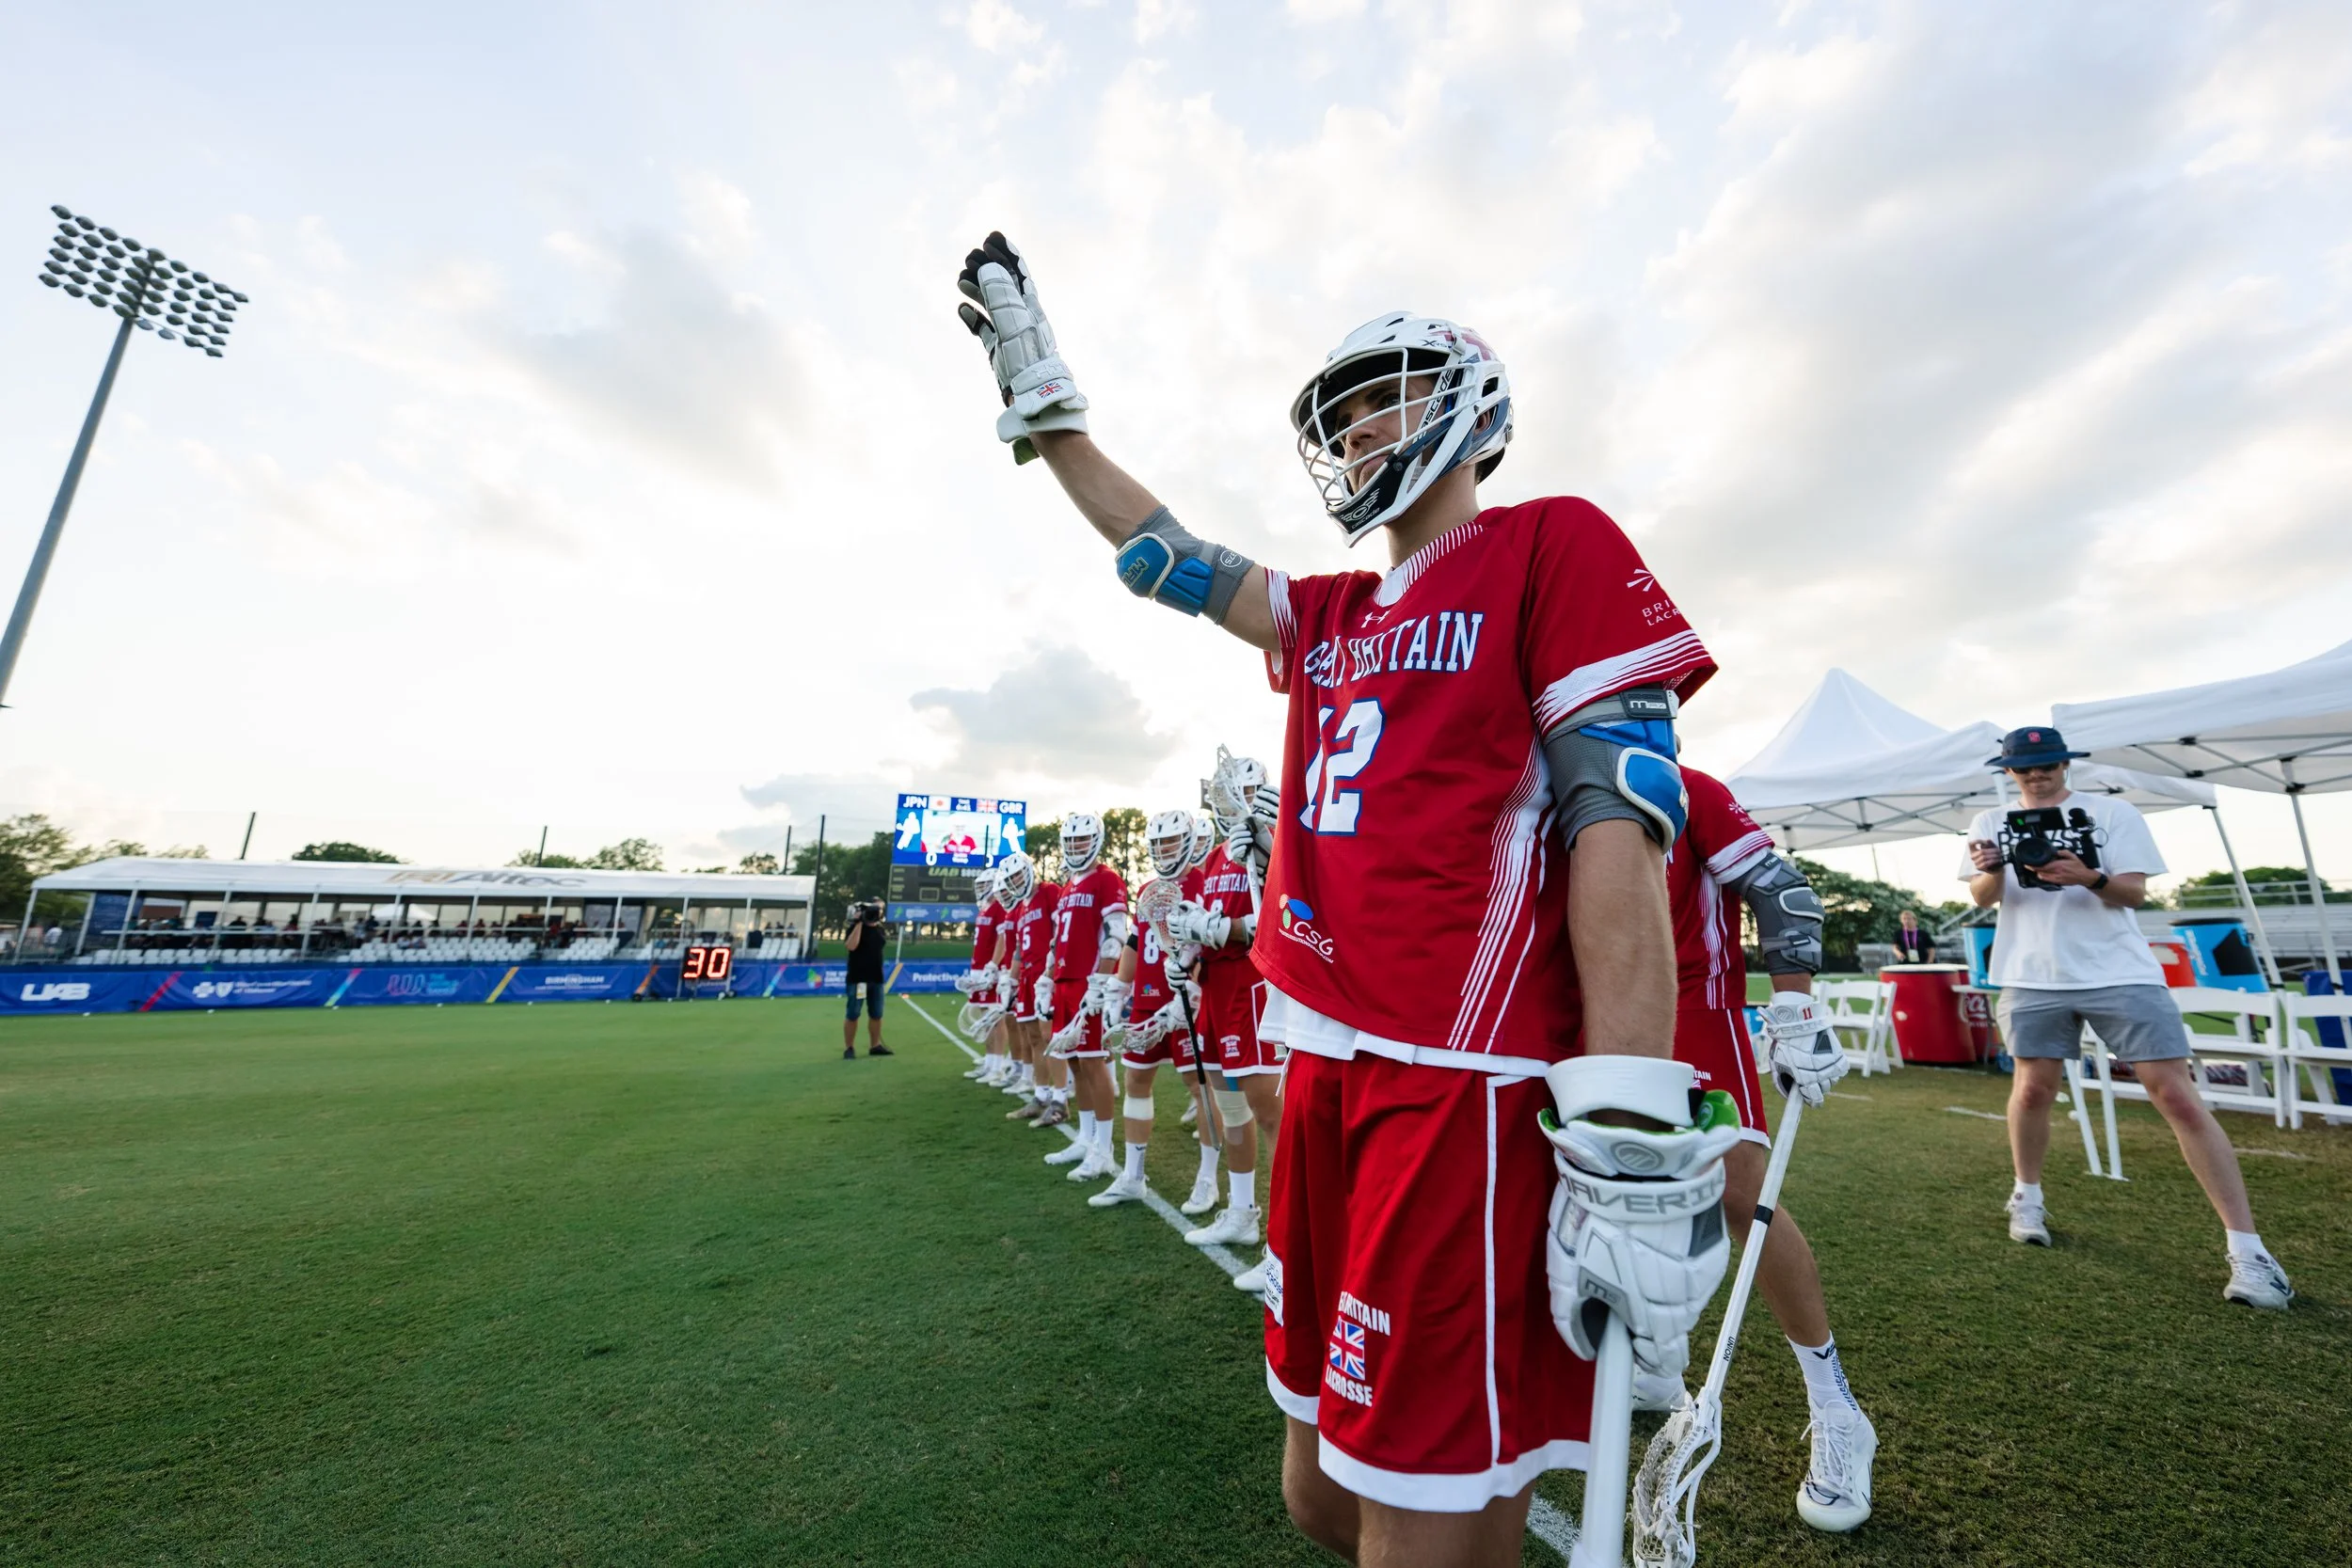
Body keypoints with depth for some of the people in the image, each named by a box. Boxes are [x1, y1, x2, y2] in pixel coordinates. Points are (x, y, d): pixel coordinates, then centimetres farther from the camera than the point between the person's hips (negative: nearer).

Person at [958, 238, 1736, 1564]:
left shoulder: (1554, 547, -2)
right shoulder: (1333, 615, 17)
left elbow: (1620, 826, -12)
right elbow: (1163, 556, 20)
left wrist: (1633, 1139, -18)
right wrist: (1040, 392, 26)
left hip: (1467, 1087, -7)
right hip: (1331, 1068, 8)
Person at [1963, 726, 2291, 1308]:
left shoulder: (2112, 812, 3)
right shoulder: (1991, 821, 5)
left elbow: (2135, 892, -3)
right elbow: (1982, 899, -1)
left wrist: (2090, 878, -24)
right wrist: (1993, 870, -23)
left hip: (2120, 973, -1)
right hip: (2034, 978, 1)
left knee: (2178, 1095, -3)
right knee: (2032, 1089, 7)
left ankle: (2247, 1249, 7)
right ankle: (2027, 1197, 27)